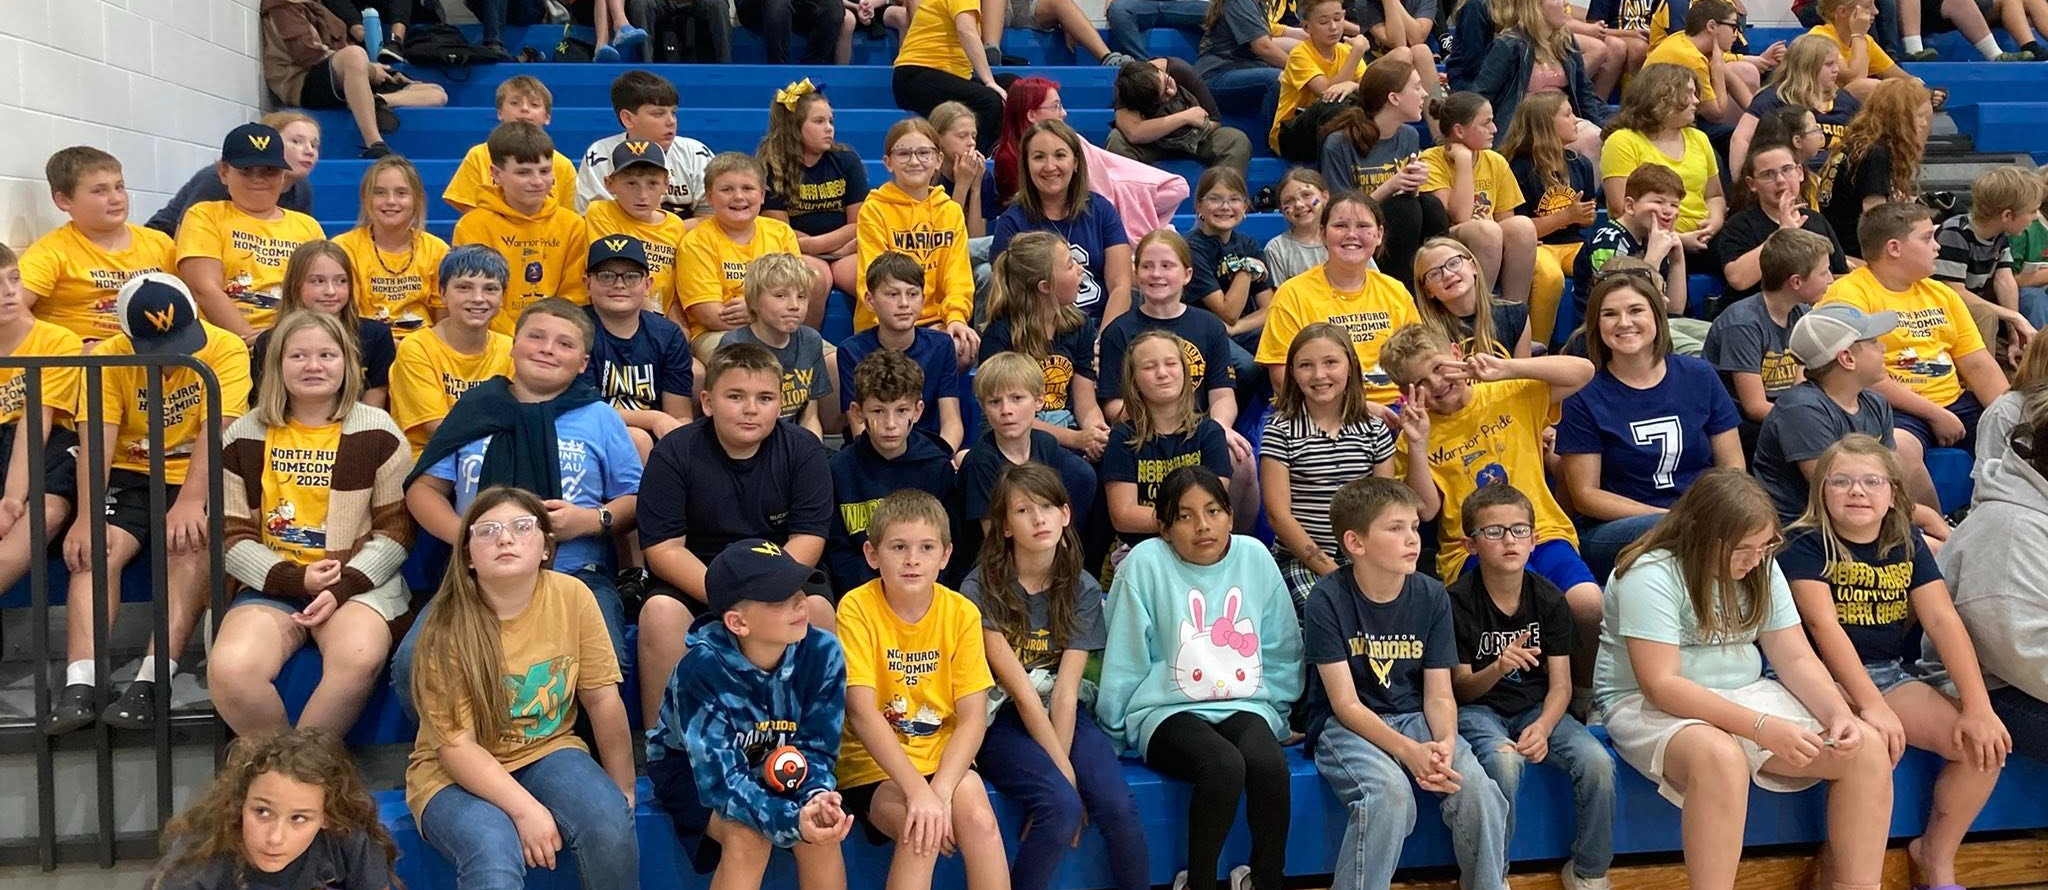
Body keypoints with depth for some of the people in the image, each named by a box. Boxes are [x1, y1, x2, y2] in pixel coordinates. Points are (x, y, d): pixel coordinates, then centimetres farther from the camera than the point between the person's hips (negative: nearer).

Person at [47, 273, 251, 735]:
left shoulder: (226, 350, -12)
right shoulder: (108, 357, -3)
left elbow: (216, 430, -22)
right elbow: (96, 436, -13)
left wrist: (190, 501, -35)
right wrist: (87, 515, -27)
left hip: (200, 480, -3)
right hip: (130, 476, 3)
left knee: (190, 549, -29)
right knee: (96, 550, -21)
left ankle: (153, 681, -32)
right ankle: (81, 683, -29)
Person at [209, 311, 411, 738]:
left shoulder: (377, 431, 4)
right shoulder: (245, 436, 8)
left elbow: (395, 531, 2)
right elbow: (232, 537, 7)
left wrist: (342, 587, -13)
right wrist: (296, 578, -9)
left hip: (359, 581, -2)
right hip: (273, 583, 2)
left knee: (359, 658, -35)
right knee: (229, 670, -29)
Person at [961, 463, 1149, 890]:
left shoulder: (1082, 589, 0)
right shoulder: (981, 589, -12)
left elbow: (1065, 688, -7)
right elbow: (1019, 688, -15)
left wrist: (1062, 756, -19)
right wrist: (1062, 770, -17)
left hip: (1061, 714, 4)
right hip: (1001, 719, -3)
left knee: (1118, 806, -21)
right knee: (1062, 806, -28)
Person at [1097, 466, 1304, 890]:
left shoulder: (1255, 557, 3)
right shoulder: (1146, 562, -7)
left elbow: (1282, 649, 15)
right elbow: (1123, 659, 0)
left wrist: (1275, 707, 12)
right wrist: (1112, 731, 4)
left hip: (1245, 705, 3)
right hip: (1169, 711, -3)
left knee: (1269, 763, -30)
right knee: (1224, 766, -33)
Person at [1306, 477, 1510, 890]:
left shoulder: (1432, 596, -2)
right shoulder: (1328, 599, -14)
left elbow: (1439, 695, -2)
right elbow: (1346, 704, -15)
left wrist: (1445, 743, -24)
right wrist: (1408, 751, -27)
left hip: (1413, 717, 4)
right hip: (1346, 726, -4)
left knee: (1479, 790, -22)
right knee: (1390, 793, -33)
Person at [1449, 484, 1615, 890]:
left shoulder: (1549, 599, -1)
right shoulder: (1458, 601, -12)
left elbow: (1560, 684, -3)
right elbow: (1461, 688, -8)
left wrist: (1543, 727, -23)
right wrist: (1498, 667, -30)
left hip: (1536, 707, 4)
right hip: (1477, 707, -4)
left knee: (1598, 762, -22)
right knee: (1504, 761, -36)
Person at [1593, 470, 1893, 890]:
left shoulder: (1760, 569, 3)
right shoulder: (1652, 575, -20)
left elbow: (1797, 659, 3)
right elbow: (1661, 685, -25)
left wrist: (1839, 714, -17)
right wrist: (1761, 727, -31)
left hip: (1744, 696, 7)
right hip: (1648, 705, -7)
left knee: (1868, 750, -10)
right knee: (1720, 757, -40)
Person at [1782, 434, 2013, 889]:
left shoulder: (1908, 545, 5)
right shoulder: (1805, 544, -10)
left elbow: (1944, 621, -5)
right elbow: (1824, 627, -19)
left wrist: (1978, 707, -15)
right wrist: (1871, 705, -29)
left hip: (1896, 674, 5)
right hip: (1829, 677, -5)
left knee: (1985, 745, -14)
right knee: (1874, 744, -34)